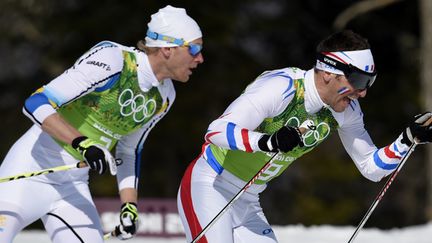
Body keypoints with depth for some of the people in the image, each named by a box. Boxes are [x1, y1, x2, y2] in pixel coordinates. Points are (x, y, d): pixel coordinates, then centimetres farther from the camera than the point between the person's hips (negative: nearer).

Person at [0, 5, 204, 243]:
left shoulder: (164, 97, 4)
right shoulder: (112, 60, -20)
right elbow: (37, 104, -23)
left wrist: (129, 205, 7)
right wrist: (81, 142, -35)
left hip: (75, 183, 7)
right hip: (33, 167, -7)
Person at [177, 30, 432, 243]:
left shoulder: (346, 110, -4)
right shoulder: (281, 87, -27)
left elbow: (371, 167, 6)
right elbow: (217, 130, -35)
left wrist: (409, 139, -9)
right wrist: (267, 142, -51)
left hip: (248, 204, 8)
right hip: (208, 188, -8)